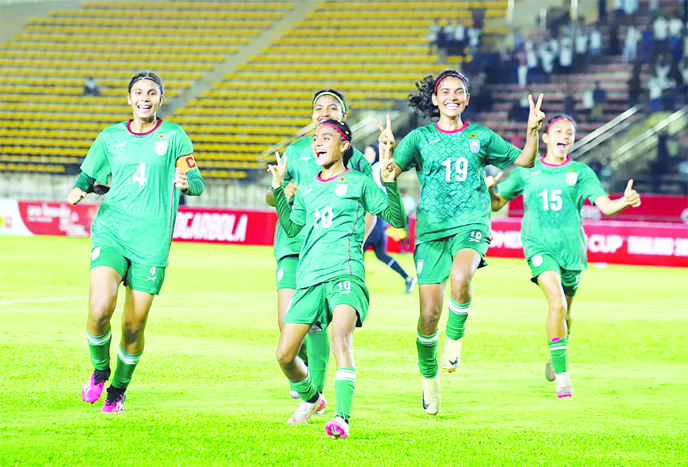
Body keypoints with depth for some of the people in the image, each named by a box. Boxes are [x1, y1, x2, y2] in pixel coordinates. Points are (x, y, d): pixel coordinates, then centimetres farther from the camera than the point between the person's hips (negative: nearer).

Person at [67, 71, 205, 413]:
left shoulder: (173, 136, 6)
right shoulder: (111, 137, 11)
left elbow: (198, 184, 3)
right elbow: (89, 175, 21)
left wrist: (186, 182, -20)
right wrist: (79, 189, -2)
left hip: (151, 241, 0)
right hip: (110, 231, 0)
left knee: (134, 327, 1)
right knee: (100, 310, -21)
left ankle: (119, 388, 26)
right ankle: (99, 371, 8)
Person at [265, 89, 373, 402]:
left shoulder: (355, 159, 11)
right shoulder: (296, 152, 14)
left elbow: (370, 212, 11)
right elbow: (270, 197, 13)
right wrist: (282, 193, -11)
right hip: (294, 243, 1)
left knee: (315, 321, -7)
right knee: (287, 320, -12)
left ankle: (315, 389, 6)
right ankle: (302, 365, 18)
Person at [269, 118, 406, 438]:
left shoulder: (358, 182, 9)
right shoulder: (306, 188, 23)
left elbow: (397, 220, 7)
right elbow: (291, 228, 29)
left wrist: (389, 181, -7)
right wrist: (278, 188, 23)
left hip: (345, 273, -5)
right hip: (308, 278, 5)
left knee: (341, 338, -30)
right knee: (285, 355, 1)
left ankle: (342, 417, -37)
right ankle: (311, 398, 30)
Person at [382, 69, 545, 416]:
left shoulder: (480, 137, 11)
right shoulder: (420, 138, 7)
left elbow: (524, 160, 13)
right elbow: (390, 173, -2)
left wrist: (532, 131, -3)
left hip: (471, 224, 0)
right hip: (431, 229, 0)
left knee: (461, 276, -34)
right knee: (429, 314, -4)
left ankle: (455, 339, -7)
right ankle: (429, 377, 21)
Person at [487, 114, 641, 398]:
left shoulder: (580, 172, 6)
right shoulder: (527, 172, 8)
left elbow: (605, 206, -4)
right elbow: (495, 204, 13)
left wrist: (626, 201, -25)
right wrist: (490, 188, -9)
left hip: (571, 248, 2)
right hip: (539, 247, -2)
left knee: (564, 311, 13)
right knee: (557, 303, -23)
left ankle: (555, 357, 45)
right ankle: (562, 376, -19)